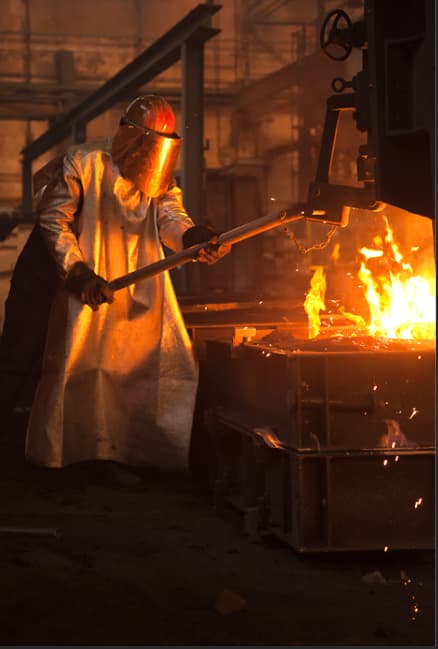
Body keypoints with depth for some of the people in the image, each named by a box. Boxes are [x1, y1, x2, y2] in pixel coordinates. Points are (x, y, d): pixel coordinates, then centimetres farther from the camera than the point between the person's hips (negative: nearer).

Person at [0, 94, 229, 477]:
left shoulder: (159, 183, 3)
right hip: (88, 289, -5)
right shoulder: (83, 164, -12)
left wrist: (196, 238, -37)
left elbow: (171, 219, -13)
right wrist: (77, 271, -22)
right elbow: (54, 220, -12)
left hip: (139, 295, 5)